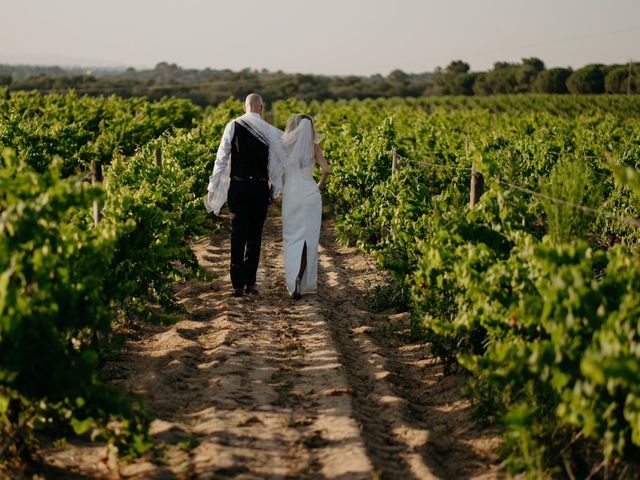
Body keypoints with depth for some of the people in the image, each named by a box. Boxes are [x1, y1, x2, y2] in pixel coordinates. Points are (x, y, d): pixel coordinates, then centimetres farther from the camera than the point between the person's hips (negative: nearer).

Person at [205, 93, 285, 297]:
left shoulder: (233, 126, -3)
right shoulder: (270, 131, -2)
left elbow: (222, 158, -3)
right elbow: (275, 163, 2)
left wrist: (213, 187, 2)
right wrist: (275, 190, 13)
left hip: (237, 186, 0)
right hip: (260, 187, 1)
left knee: (238, 235, 3)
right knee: (255, 235, 11)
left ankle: (238, 284, 0)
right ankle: (250, 282, 11)